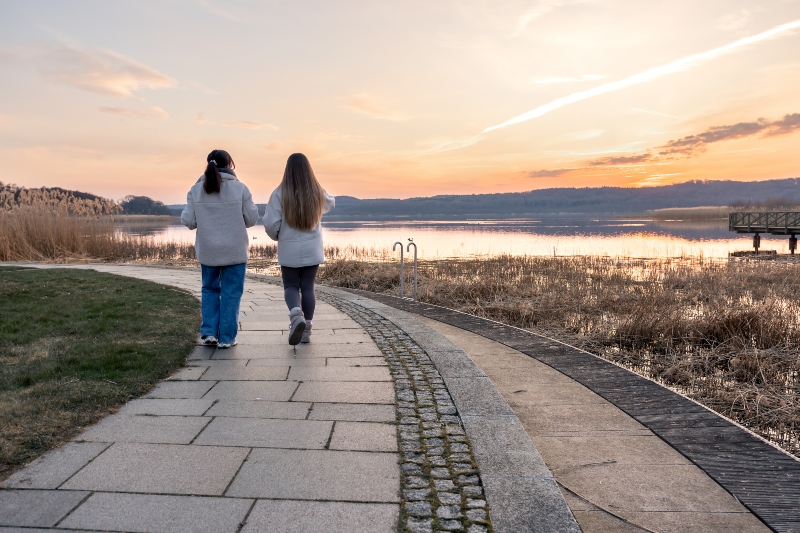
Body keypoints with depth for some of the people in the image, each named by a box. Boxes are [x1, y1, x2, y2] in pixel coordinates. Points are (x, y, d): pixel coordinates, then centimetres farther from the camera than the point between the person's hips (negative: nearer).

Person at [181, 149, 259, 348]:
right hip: (234, 251, -2)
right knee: (231, 293, 7)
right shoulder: (240, 188, -8)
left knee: (210, 290, 19)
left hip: (207, 251, 3)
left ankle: (208, 332, 13)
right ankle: (226, 337, 11)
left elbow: (188, 221, -2)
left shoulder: (196, 190, -1)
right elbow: (252, 219, -5)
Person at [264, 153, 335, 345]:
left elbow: (270, 223, -12)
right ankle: (306, 330, 13)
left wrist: (277, 236, 8)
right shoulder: (317, 193, -2)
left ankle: (296, 314, -17)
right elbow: (331, 203, 21)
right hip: (312, 249, 2)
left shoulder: (280, 193, -11)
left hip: (289, 250, -2)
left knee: (291, 286, 12)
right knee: (308, 287, 11)